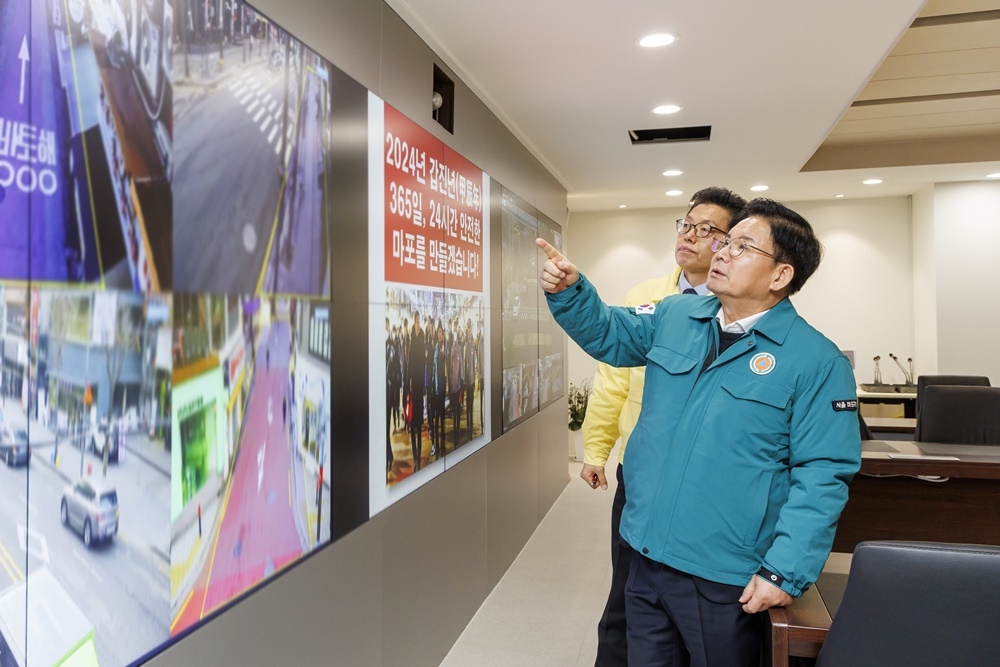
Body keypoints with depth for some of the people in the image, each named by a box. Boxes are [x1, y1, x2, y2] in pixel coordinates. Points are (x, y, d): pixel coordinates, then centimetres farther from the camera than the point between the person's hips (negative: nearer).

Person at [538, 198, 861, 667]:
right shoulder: (675, 317, 3)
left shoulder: (816, 361, -12)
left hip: (726, 581, -4)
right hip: (647, 559, 5)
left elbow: (822, 475, -14)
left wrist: (785, 573, -19)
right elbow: (606, 333, 14)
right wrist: (568, 291, -6)